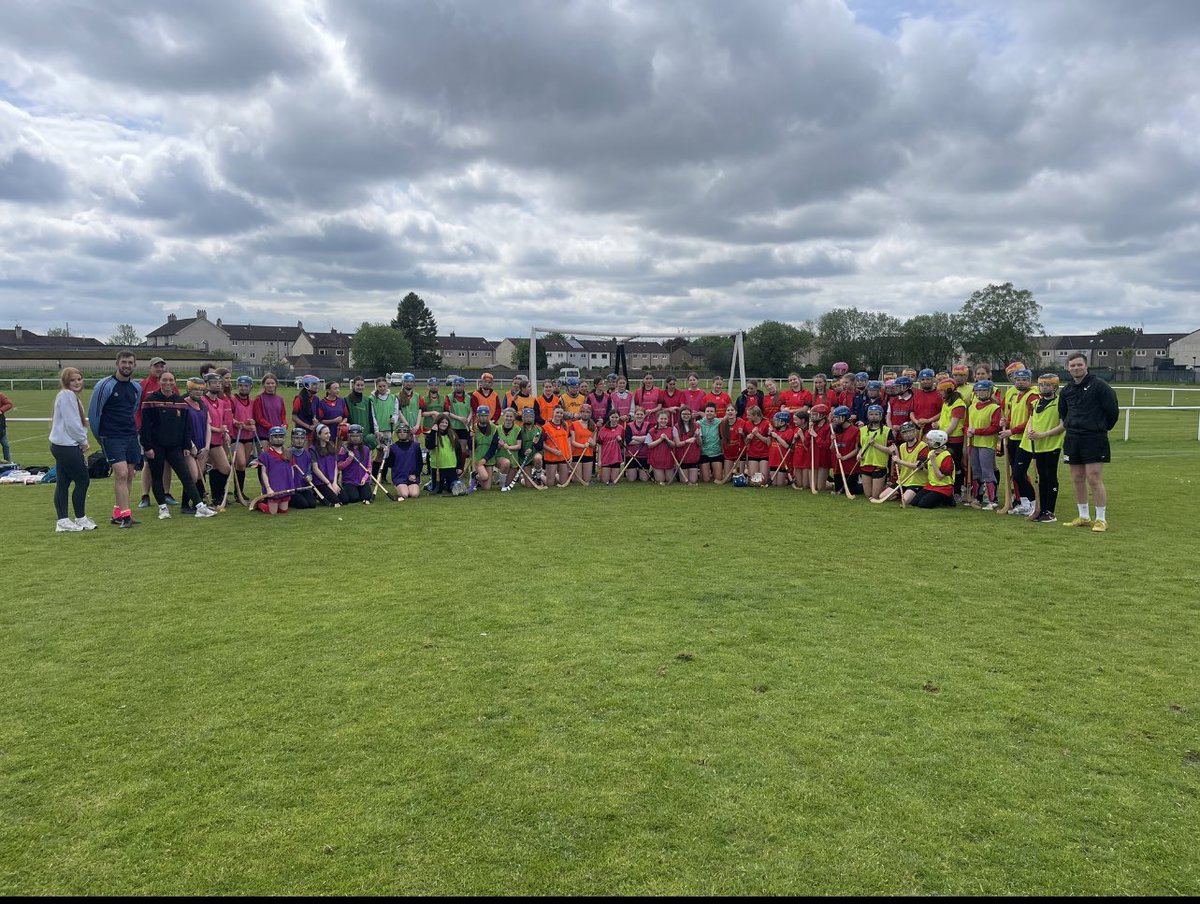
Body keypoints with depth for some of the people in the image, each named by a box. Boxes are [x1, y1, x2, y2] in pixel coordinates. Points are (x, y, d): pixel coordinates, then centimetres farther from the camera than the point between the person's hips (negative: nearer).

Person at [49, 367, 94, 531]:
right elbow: (71, 423, -19)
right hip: (67, 446, -10)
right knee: (83, 481, -2)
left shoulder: (72, 396, 18)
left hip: (62, 446, 10)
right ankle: (80, 519, 8)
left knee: (63, 484, 9)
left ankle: (63, 522, 13)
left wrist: (81, 440, 8)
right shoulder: (67, 395, -14)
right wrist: (83, 440, -7)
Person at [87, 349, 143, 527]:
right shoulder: (105, 385, -7)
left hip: (131, 437, 6)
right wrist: (101, 436, 6)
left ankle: (117, 513, 18)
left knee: (129, 475, 6)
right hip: (112, 438, -6)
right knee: (121, 473, -15)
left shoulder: (136, 388, 11)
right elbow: (93, 412, -2)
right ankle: (125, 515, -15)